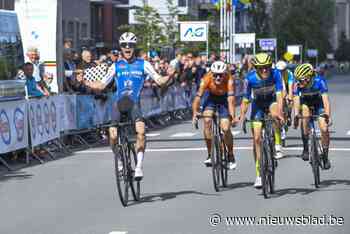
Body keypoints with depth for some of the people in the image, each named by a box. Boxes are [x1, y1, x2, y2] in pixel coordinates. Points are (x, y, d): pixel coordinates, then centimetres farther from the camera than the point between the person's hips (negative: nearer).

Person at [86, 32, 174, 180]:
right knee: (113, 135, -18)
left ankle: (139, 165, -20)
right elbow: (101, 85, 11)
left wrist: (169, 76, -20)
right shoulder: (116, 66, 9)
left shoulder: (143, 64, 5)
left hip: (134, 104, -1)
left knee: (141, 130, -27)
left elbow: (159, 81, 1)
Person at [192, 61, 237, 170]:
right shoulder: (207, 79, -31)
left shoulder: (229, 80, -34)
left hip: (224, 99, -1)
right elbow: (198, 96, -37)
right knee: (207, 121, -22)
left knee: (226, 128, -12)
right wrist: (195, 112, -52)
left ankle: (231, 156, 11)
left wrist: (233, 117, -55)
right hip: (211, 97, 1)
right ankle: (210, 154, -9)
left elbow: (231, 99, -43)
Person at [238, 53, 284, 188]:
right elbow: (246, 100, -19)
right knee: (257, 139, -5)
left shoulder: (275, 74, -27)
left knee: (275, 115, -37)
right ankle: (259, 175, 4)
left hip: (272, 101, -1)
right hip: (258, 104, 1)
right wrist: (242, 116, -31)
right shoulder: (250, 78, -25)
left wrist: (279, 113, -44)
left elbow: (279, 95, -31)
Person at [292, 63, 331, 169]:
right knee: (305, 109, -31)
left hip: (319, 104, -1)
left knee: (324, 129, -16)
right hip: (306, 103, 1)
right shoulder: (298, 85, -27)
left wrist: (327, 115, -49)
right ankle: (305, 148, -21)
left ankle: (325, 156, 6)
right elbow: (296, 101, -30)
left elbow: (325, 99, -38)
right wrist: (296, 115, -44)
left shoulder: (319, 81, -33)